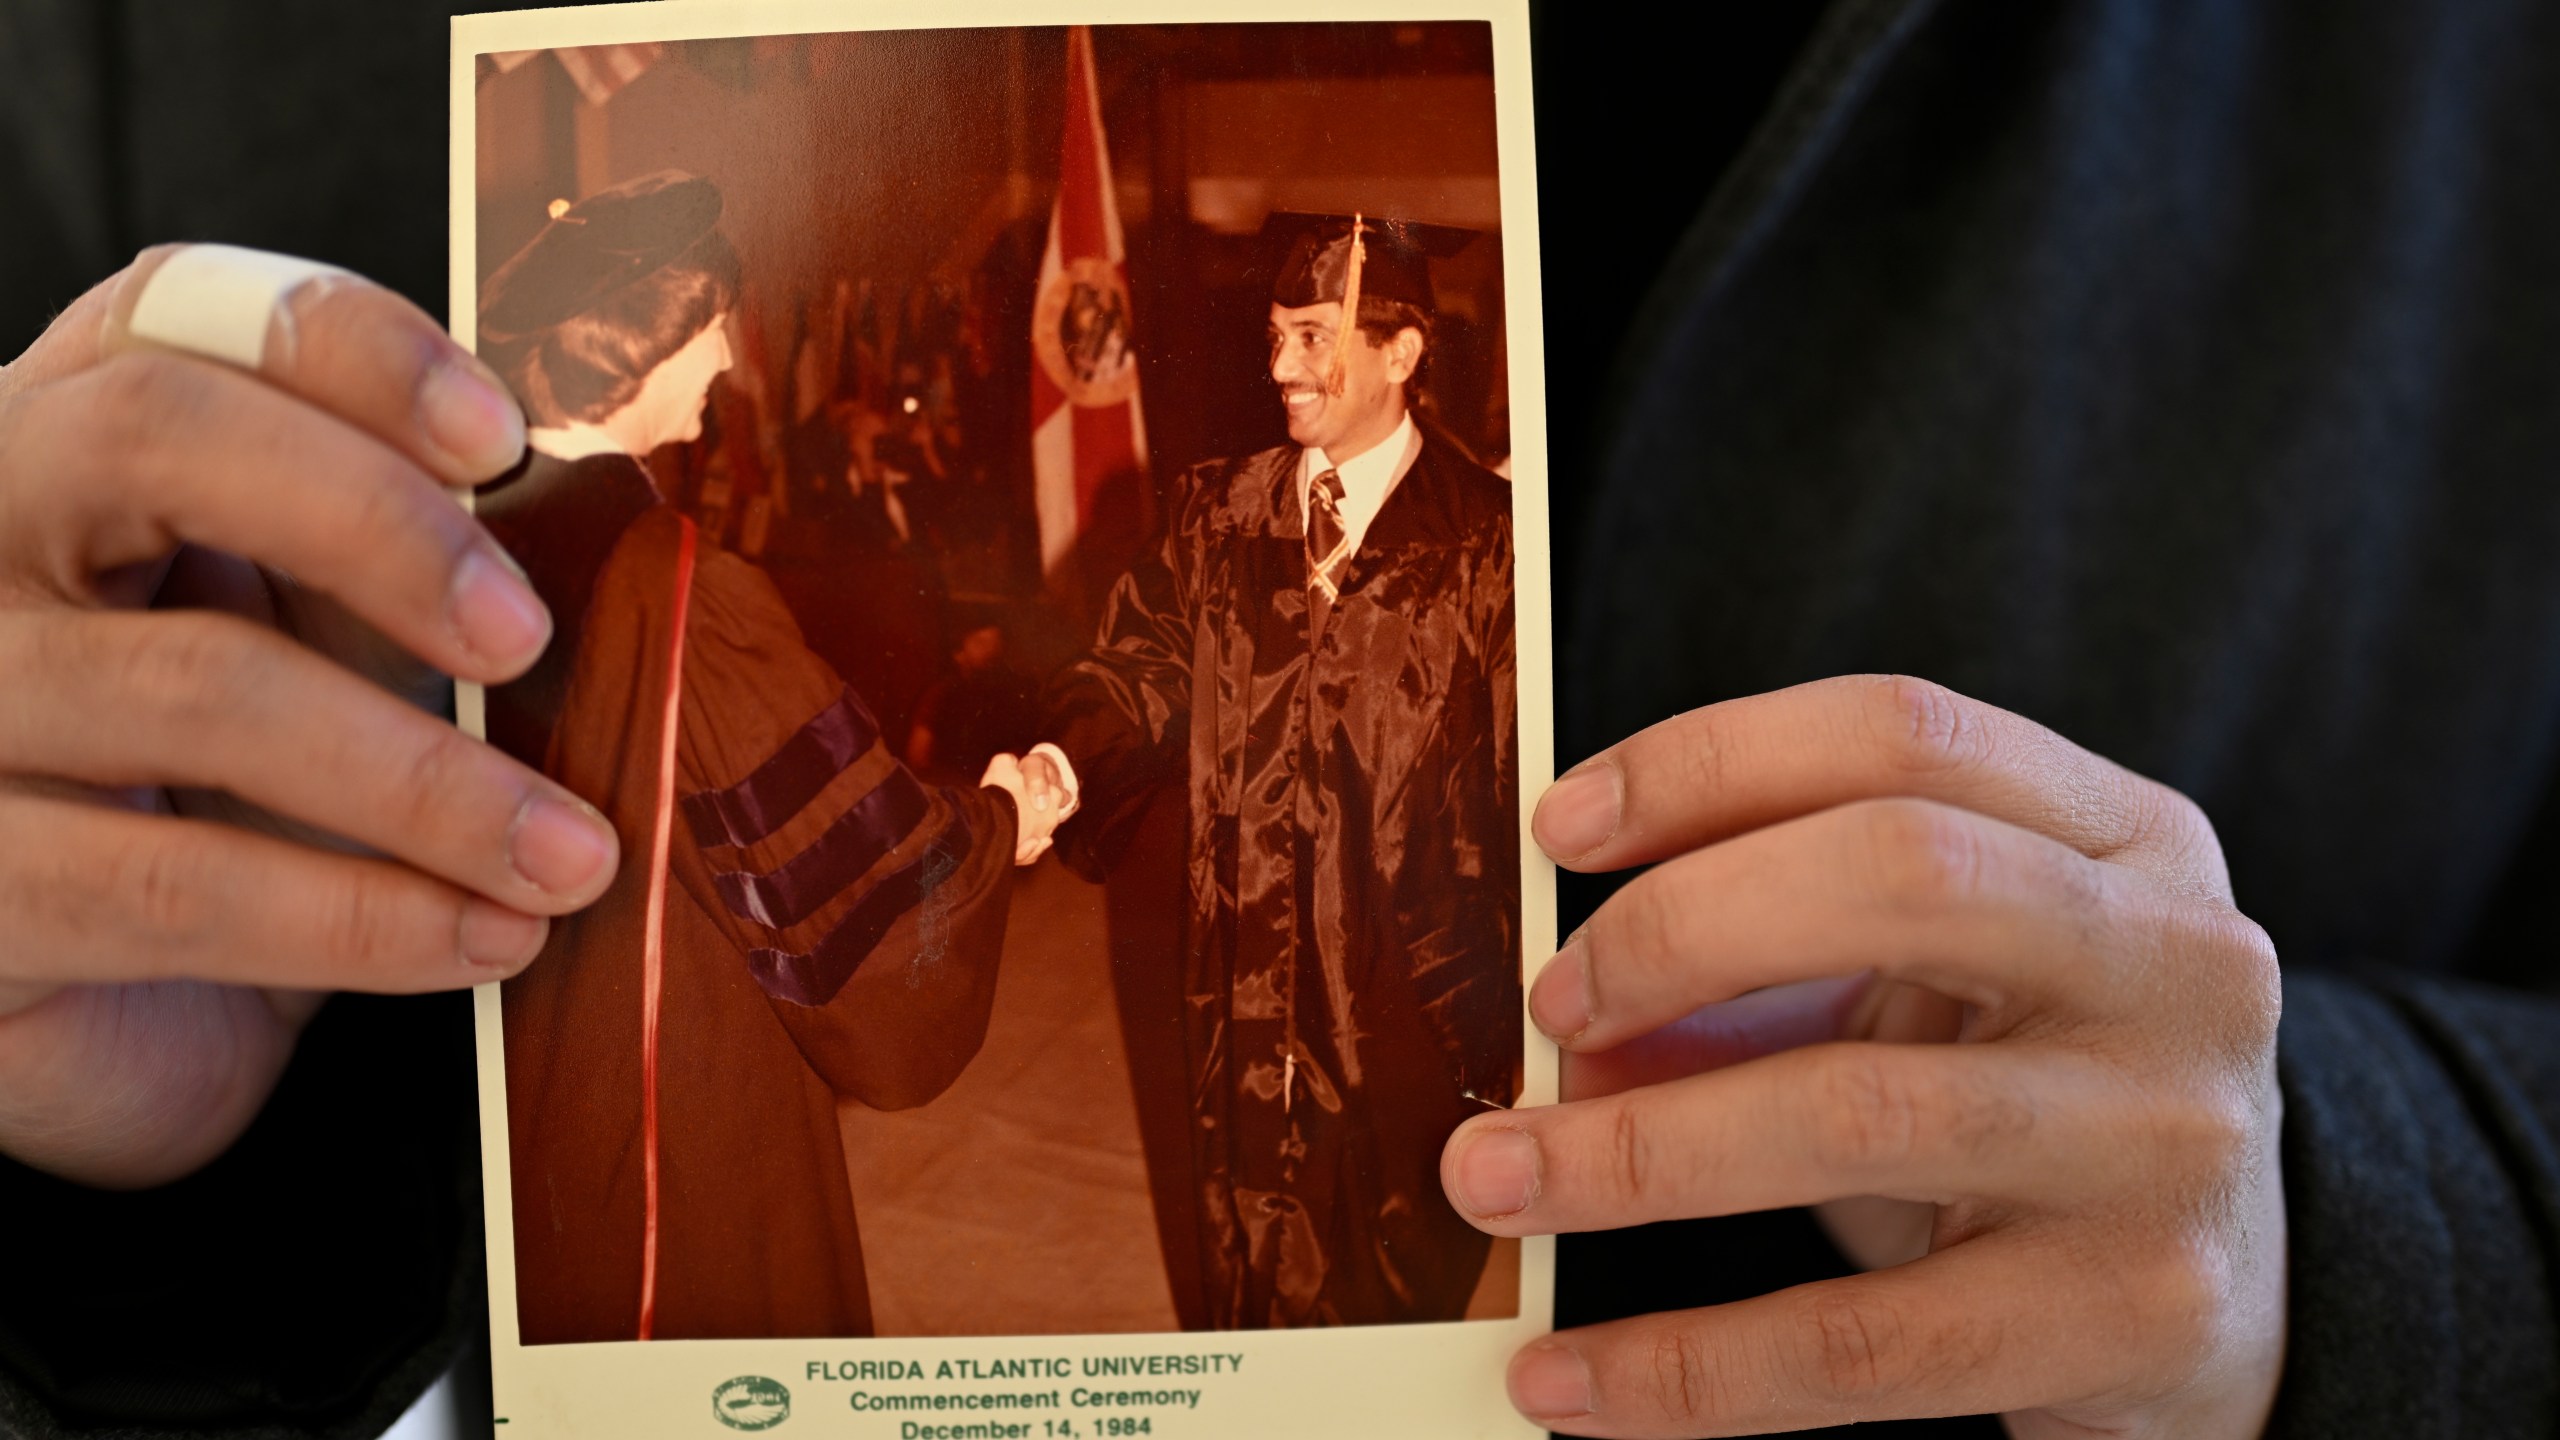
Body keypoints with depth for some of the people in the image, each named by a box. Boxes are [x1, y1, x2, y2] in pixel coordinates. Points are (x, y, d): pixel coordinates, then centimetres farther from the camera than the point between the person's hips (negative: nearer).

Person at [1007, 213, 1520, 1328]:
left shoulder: (1488, 544, -9)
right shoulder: (1217, 514, 4)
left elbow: (1534, 790, -8)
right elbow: (1147, 661, -7)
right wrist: (1063, 767, -29)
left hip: (1414, 1000, -3)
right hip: (1246, 977, 3)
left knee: (1394, 1282, 13)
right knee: (1248, 1271, 18)